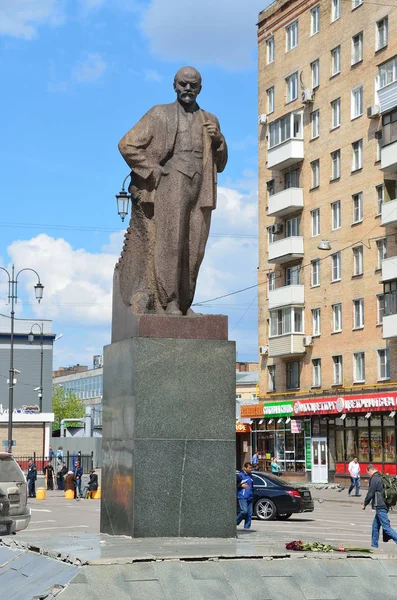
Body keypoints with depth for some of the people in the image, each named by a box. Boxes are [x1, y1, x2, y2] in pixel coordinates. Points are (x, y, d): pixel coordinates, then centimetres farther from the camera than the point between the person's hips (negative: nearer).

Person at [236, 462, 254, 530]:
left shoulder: (250, 476, 18)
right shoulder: (240, 475, -5)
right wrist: (241, 485, -16)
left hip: (249, 498, 7)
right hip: (242, 497, -7)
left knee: (249, 513, 2)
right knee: (244, 511, -19)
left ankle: (247, 527, 6)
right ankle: (235, 522, 0)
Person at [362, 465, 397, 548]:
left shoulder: (374, 479, -13)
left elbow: (370, 493, -13)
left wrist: (364, 504, 1)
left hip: (380, 507, -10)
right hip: (385, 505, 10)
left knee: (386, 527, -10)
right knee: (375, 526, 17)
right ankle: (374, 545, 22)